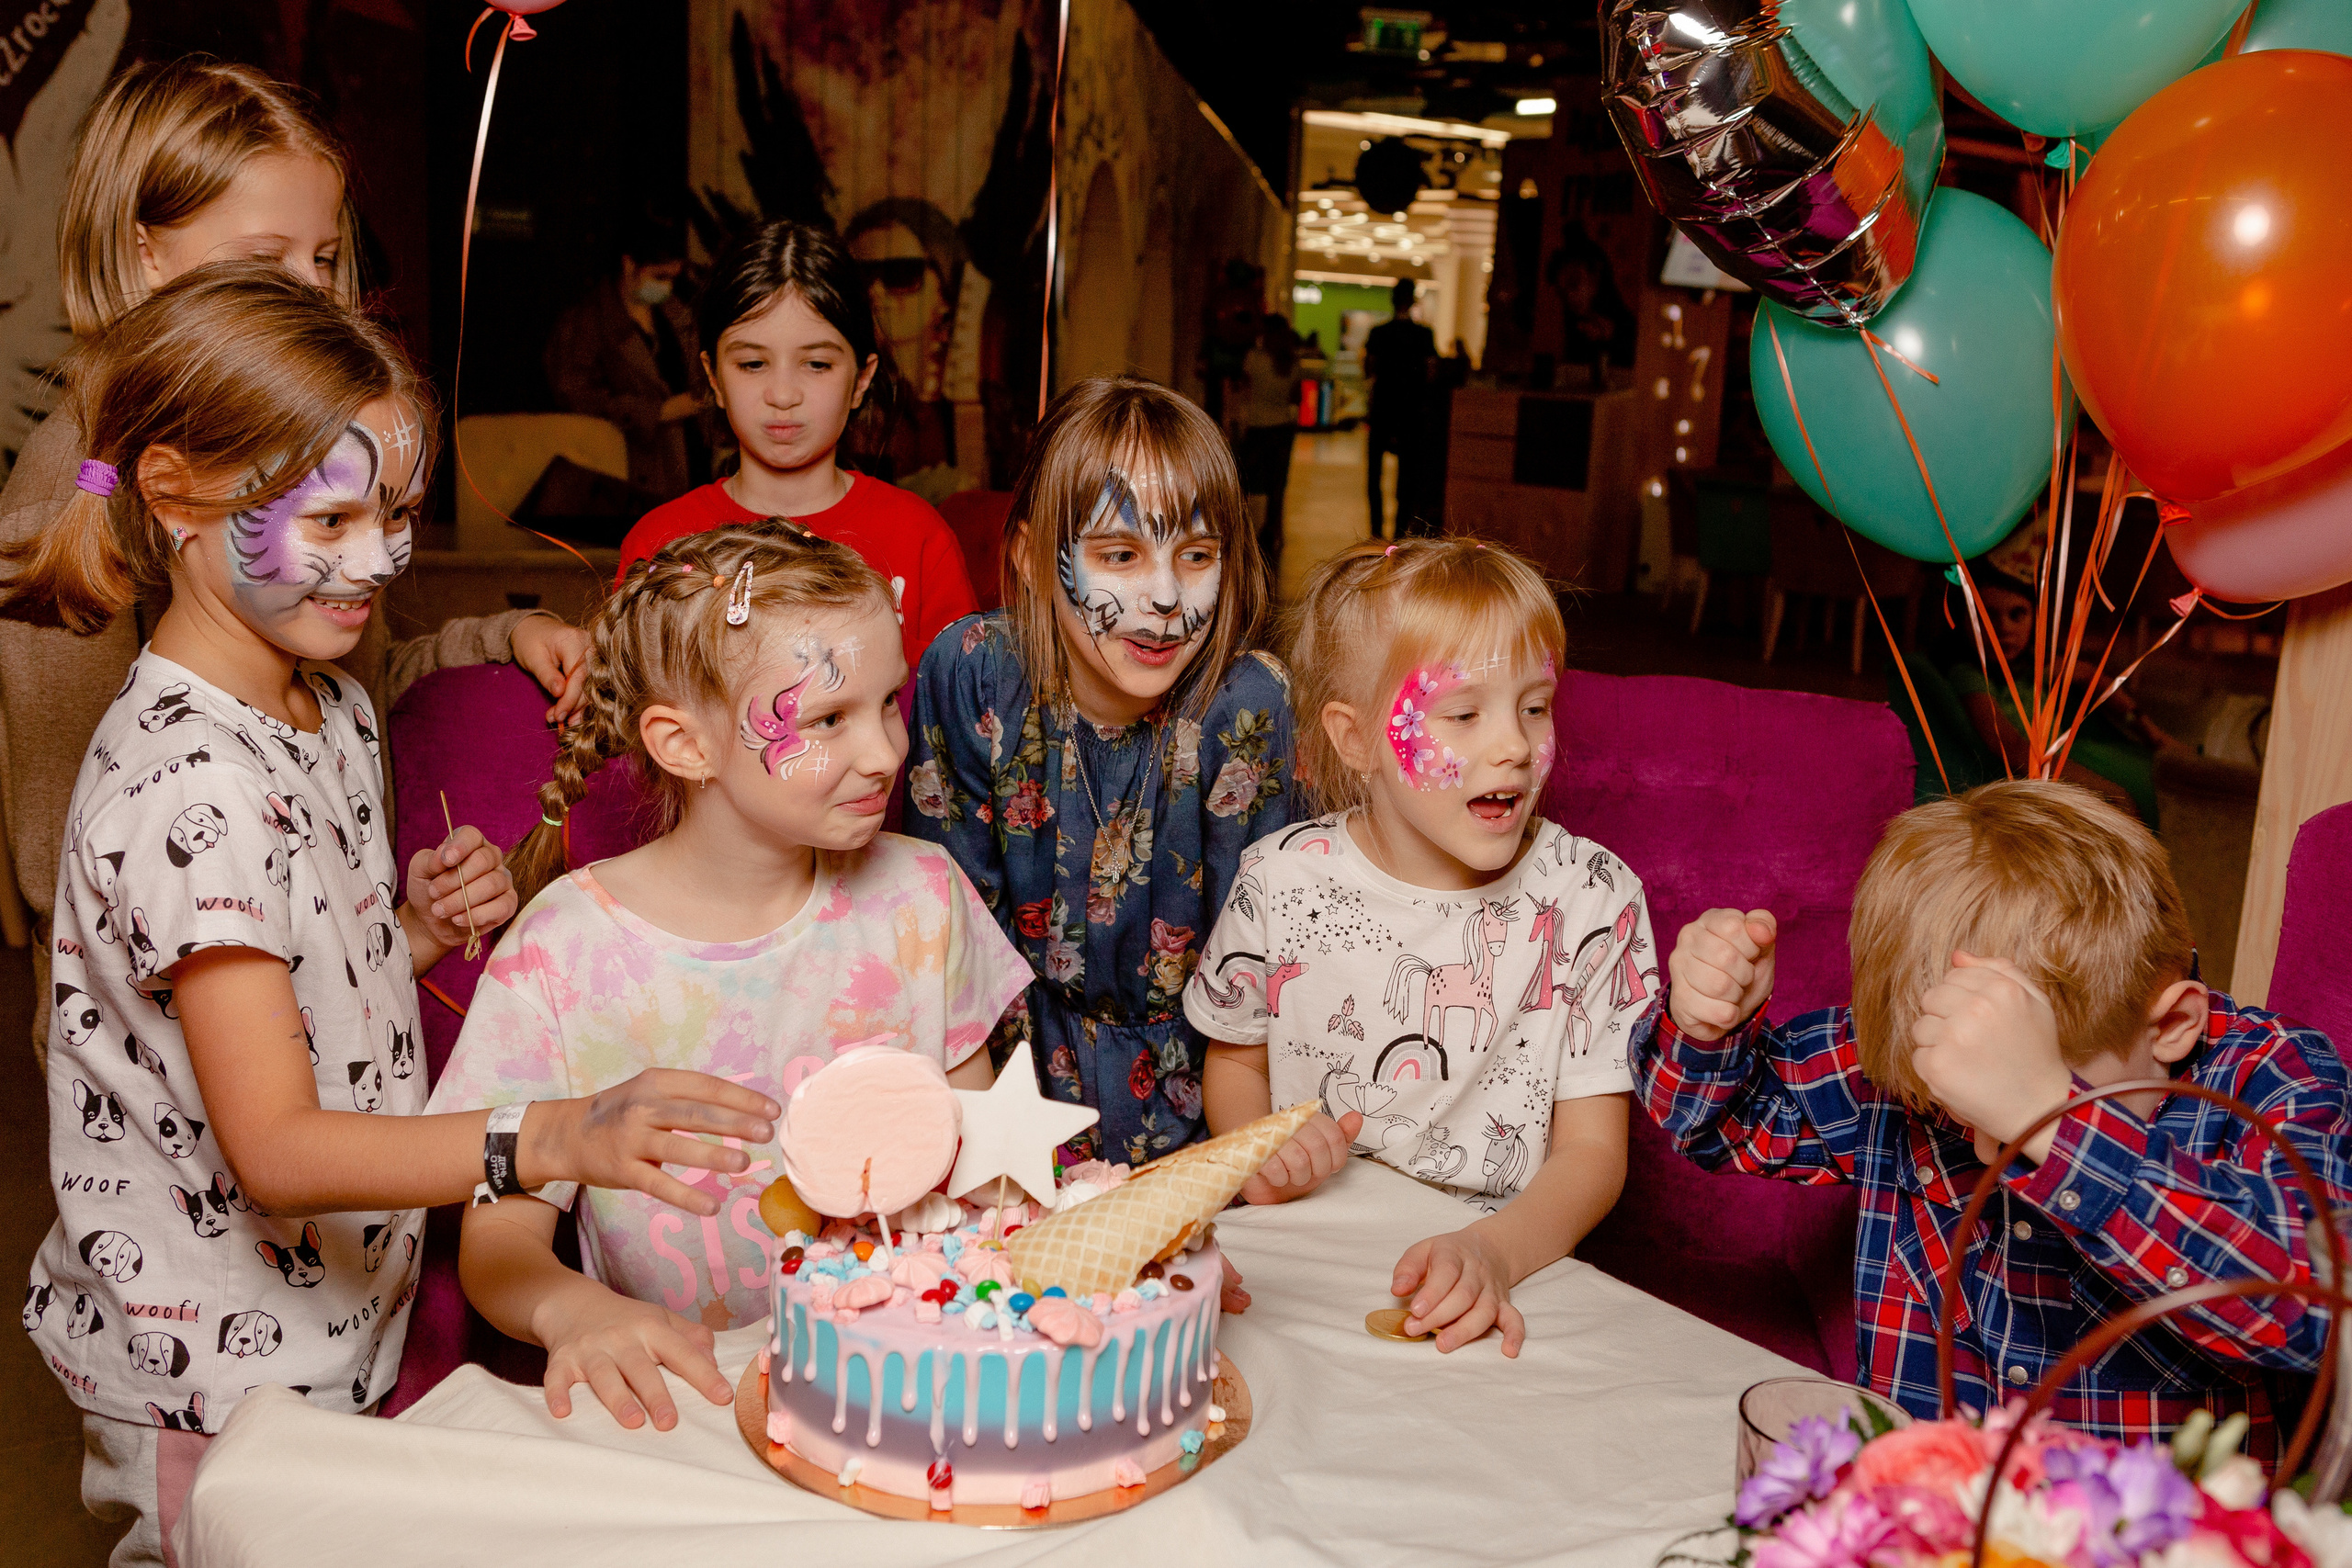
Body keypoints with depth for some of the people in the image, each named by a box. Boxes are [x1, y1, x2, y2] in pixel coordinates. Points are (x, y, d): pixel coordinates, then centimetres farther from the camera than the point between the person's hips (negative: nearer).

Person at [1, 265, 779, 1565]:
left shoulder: (332, 706, 2)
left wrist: (420, 932, -6)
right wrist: (563, 1138, -44)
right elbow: (273, 1147, -31)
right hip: (218, 1380, -8)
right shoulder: (186, 787, -26)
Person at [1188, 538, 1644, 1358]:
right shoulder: (1283, 882, -2)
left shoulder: (1590, 898, -4)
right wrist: (1256, 1150, -6)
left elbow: (1592, 1151, -4)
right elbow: (1235, 1055, 15)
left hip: (1514, 1263, -1)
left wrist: (1494, 1250, -23)